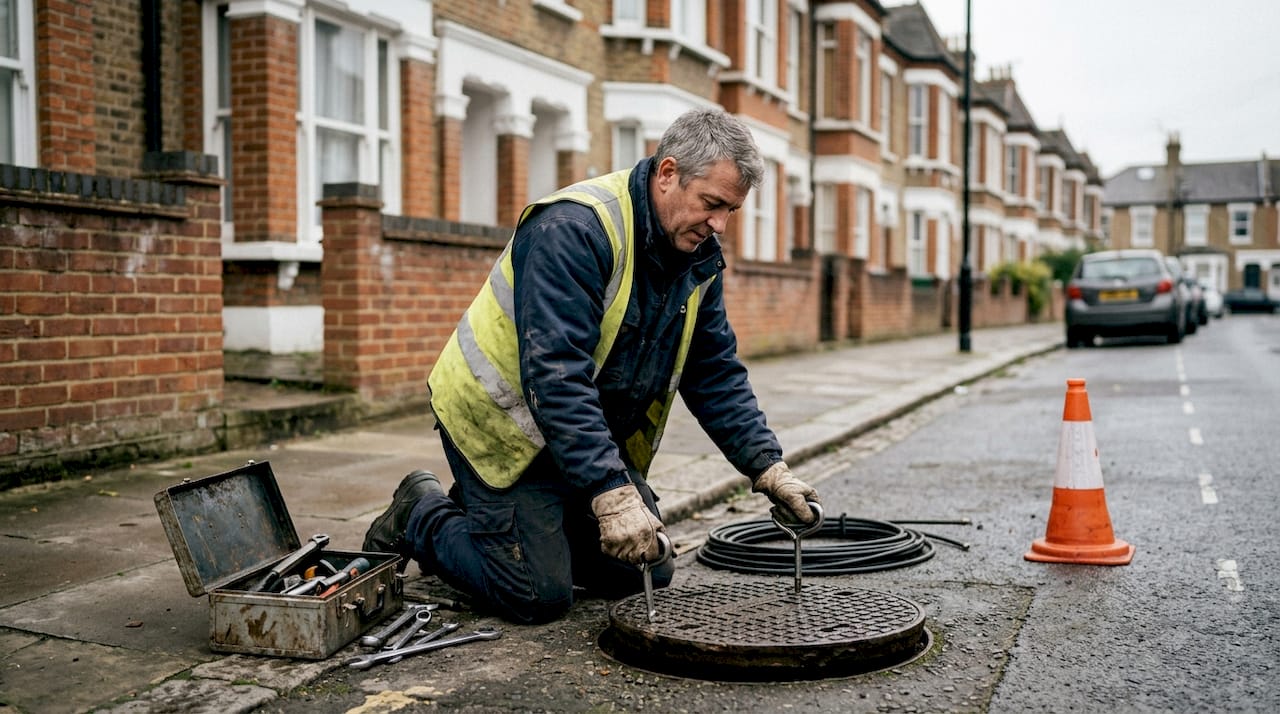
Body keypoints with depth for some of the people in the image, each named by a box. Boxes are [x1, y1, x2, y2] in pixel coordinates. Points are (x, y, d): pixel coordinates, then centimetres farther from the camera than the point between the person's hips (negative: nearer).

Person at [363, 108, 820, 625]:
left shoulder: (699, 253, -3)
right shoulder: (573, 230, -29)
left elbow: (716, 372, 1)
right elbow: (555, 376, -36)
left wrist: (765, 466, -9)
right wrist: (611, 493, -41)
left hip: (593, 429, 8)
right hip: (502, 422, -8)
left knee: (646, 576, 6)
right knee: (540, 596, -10)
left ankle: (530, 517, 26)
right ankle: (420, 517, 13)